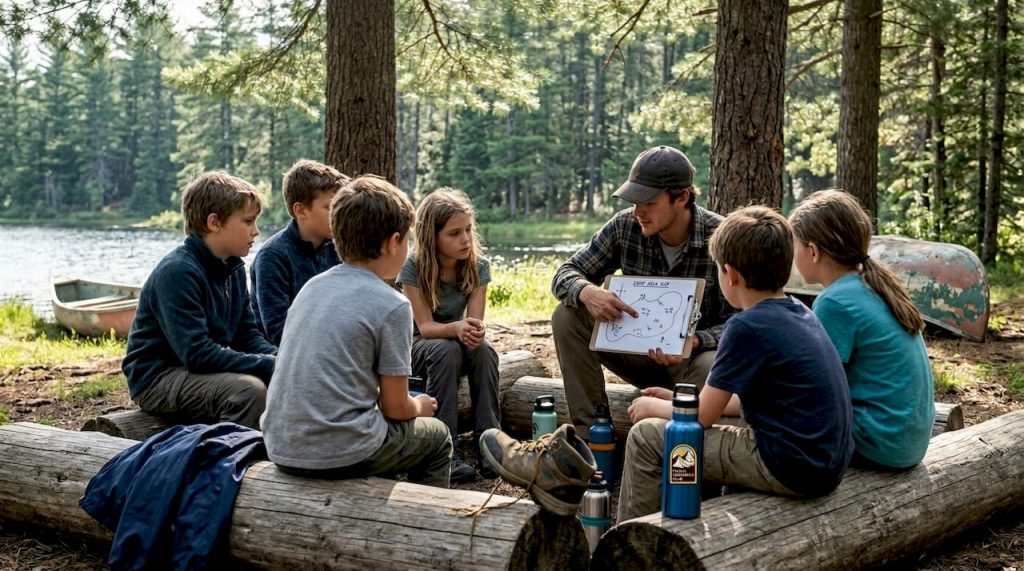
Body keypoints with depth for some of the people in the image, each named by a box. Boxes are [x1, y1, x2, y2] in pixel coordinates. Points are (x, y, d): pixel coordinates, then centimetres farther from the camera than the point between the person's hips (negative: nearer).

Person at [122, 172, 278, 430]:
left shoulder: (234, 269, 7)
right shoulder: (177, 272, -21)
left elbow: (247, 335, 9)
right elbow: (197, 353, -27)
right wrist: (268, 365, -28)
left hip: (207, 371, 9)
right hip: (157, 379, -9)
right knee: (249, 389, -30)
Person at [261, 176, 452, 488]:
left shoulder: (312, 287, 8)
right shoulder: (392, 306, -11)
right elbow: (395, 407, -7)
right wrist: (420, 407, 16)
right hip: (339, 455, -7)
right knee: (437, 435, 19)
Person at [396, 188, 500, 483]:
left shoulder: (479, 266, -11)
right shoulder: (413, 268, -20)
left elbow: (475, 320, -16)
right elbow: (425, 325, -23)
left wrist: (475, 331, -43)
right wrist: (457, 328, -45)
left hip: (456, 341, 3)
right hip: (416, 345, -3)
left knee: (484, 351, -30)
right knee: (446, 351, -36)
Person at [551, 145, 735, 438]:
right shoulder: (625, 226, -10)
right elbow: (565, 274, -5)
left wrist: (693, 342, -39)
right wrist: (586, 292, -31)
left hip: (696, 352, -4)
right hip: (640, 352, 4)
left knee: (711, 366, -39)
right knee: (567, 315, -15)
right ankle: (590, 434, -15)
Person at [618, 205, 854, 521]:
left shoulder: (748, 326, -17)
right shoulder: (799, 312, 9)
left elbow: (703, 415, -10)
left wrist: (654, 406, 10)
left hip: (791, 470, -9)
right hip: (829, 464, 9)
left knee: (646, 437, 0)